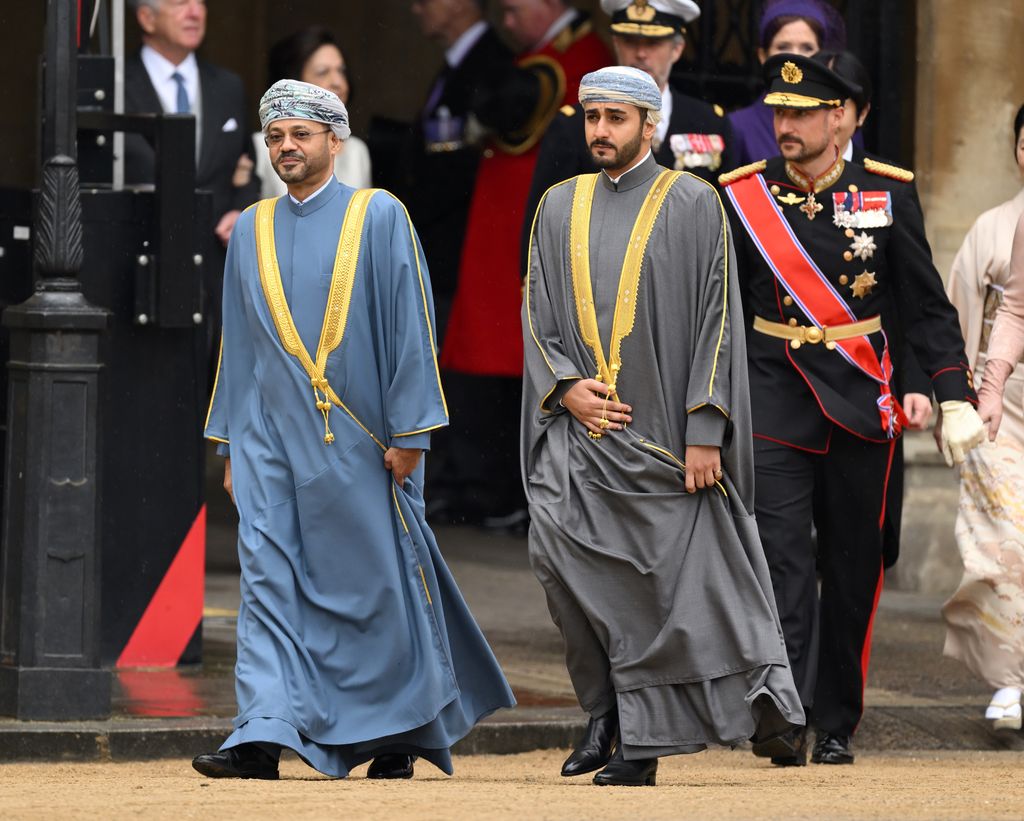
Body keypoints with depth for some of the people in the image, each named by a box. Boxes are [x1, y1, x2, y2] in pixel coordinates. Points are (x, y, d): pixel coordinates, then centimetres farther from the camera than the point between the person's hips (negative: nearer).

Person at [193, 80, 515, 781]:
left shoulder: (379, 217, -2)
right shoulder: (251, 231, 12)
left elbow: (411, 328, -5)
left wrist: (409, 432, -10)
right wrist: (231, 444, 13)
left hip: (358, 437, -3)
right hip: (273, 435, 4)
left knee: (377, 583, 4)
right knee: (269, 578, -8)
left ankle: (402, 733, 20)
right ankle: (264, 737, -15)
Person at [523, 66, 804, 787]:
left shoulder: (694, 205, -1)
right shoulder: (561, 207, 12)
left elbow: (716, 320, -5)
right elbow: (538, 314, 13)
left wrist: (704, 432, -12)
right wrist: (566, 387, -6)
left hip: (664, 435, -3)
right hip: (581, 431, 3)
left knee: (661, 588, -3)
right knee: (558, 547, -15)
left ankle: (642, 743, 7)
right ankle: (608, 712, 1)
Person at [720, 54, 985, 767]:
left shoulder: (887, 194, 0)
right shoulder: (742, 198, 0)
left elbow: (928, 306, 4)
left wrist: (955, 396, -4)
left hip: (862, 404, 1)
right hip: (776, 398, -1)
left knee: (854, 566, 7)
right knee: (782, 557, -14)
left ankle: (838, 726, 18)